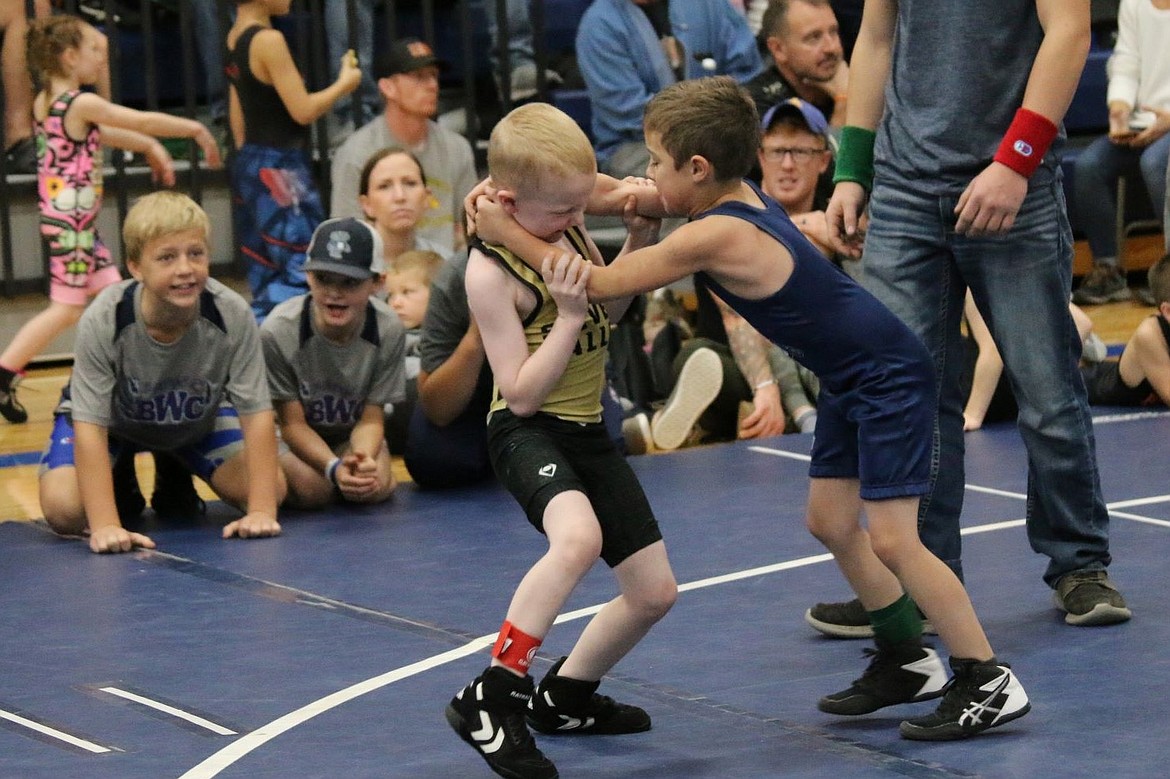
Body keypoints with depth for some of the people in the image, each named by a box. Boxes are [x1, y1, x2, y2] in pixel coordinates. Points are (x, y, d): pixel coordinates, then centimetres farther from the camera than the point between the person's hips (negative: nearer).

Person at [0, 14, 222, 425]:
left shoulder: (44, 101, 9)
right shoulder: (81, 104, -17)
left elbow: (101, 133, 21)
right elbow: (143, 121, -11)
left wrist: (151, 146, 20)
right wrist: (195, 129, 1)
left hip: (77, 221, 9)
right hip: (70, 221, -9)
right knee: (67, 309, -5)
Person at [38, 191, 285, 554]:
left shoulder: (232, 316, -33)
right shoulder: (103, 321, -37)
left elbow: (256, 413, -26)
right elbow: (89, 426, -34)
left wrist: (261, 511, -33)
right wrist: (105, 526, -42)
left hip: (198, 417, 2)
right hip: (112, 418, -2)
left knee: (271, 490, -13)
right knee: (64, 510, -25)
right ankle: (119, 481, 11)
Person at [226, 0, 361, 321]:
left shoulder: (235, 38, 11)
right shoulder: (268, 40, -16)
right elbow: (303, 111, -16)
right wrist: (344, 84, -2)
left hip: (249, 163, 9)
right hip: (280, 170, -9)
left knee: (266, 277, 12)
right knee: (302, 272, -9)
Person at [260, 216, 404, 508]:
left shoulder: (388, 330, -22)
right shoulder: (277, 331, -29)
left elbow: (370, 418, -15)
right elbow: (292, 423, -21)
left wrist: (363, 458, -38)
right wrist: (334, 467, -38)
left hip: (351, 434, 2)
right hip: (293, 438, -2)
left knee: (374, 486, -27)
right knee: (311, 489, -30)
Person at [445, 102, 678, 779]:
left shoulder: (566, 227, 1)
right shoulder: (490, 270, -20)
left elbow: (610, 308, 18)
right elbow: (522, 392, -21)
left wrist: (641, 238, 3)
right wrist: (568, 316, -26)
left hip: (588, 431, 8)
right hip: (528, 431, -8)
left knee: (655, 591, 10)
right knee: (579, 537, -39)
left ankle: (566, 695, 33)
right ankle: (491, 701, -28)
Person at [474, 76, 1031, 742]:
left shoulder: (715, 236, -27)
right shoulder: (735, 192, 0)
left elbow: (601, 285, -21)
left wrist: (507, 232, -15)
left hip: (889, 376, -10)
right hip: (850, 379, 10)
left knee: (890, 538, -12)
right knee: (831, 523, 14)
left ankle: (991, 683, -6)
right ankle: (909, 661, 26)